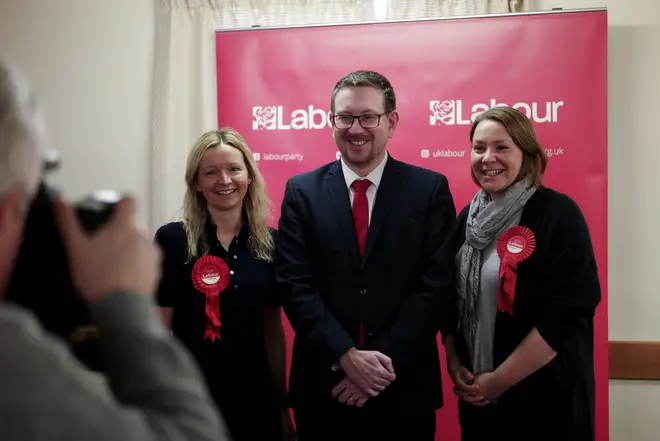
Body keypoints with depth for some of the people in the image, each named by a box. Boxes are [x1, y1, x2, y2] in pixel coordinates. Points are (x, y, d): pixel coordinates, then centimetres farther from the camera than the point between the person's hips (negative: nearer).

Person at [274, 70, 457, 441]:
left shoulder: (430, 189, -1)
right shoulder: (302, 191, 2)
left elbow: (439, 284, -7)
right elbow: (294, 284, -4)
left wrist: (385, 362, -13)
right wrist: (346, 356, -14)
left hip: (405, 388, 0)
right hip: (323, 387, 1)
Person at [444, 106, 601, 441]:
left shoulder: (558, 214, -13)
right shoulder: (468, 217, 5)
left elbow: (567, 312, -18)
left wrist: (499, 380, -16)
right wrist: (453, 364, -1)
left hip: (545, 398, -5)